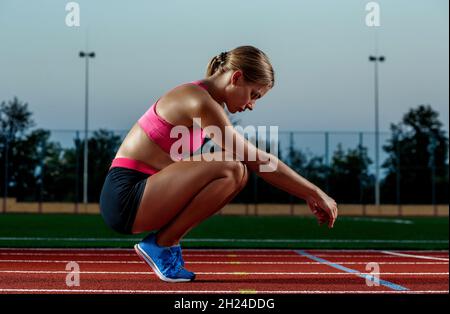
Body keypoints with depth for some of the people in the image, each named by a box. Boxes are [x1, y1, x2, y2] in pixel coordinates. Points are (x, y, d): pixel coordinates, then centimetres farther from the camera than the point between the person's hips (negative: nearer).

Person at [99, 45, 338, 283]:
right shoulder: (200, 102, -16)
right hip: (124, 197, -9)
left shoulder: (208, 102, 14)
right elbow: (259, 161, -16)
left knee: (239, 172, 3)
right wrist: (314, 192, -10)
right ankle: (161, 244, -10)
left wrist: (307, 194, 12)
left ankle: (167, 240, 4)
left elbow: (255, 159, 18)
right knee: (230, 170, -24)